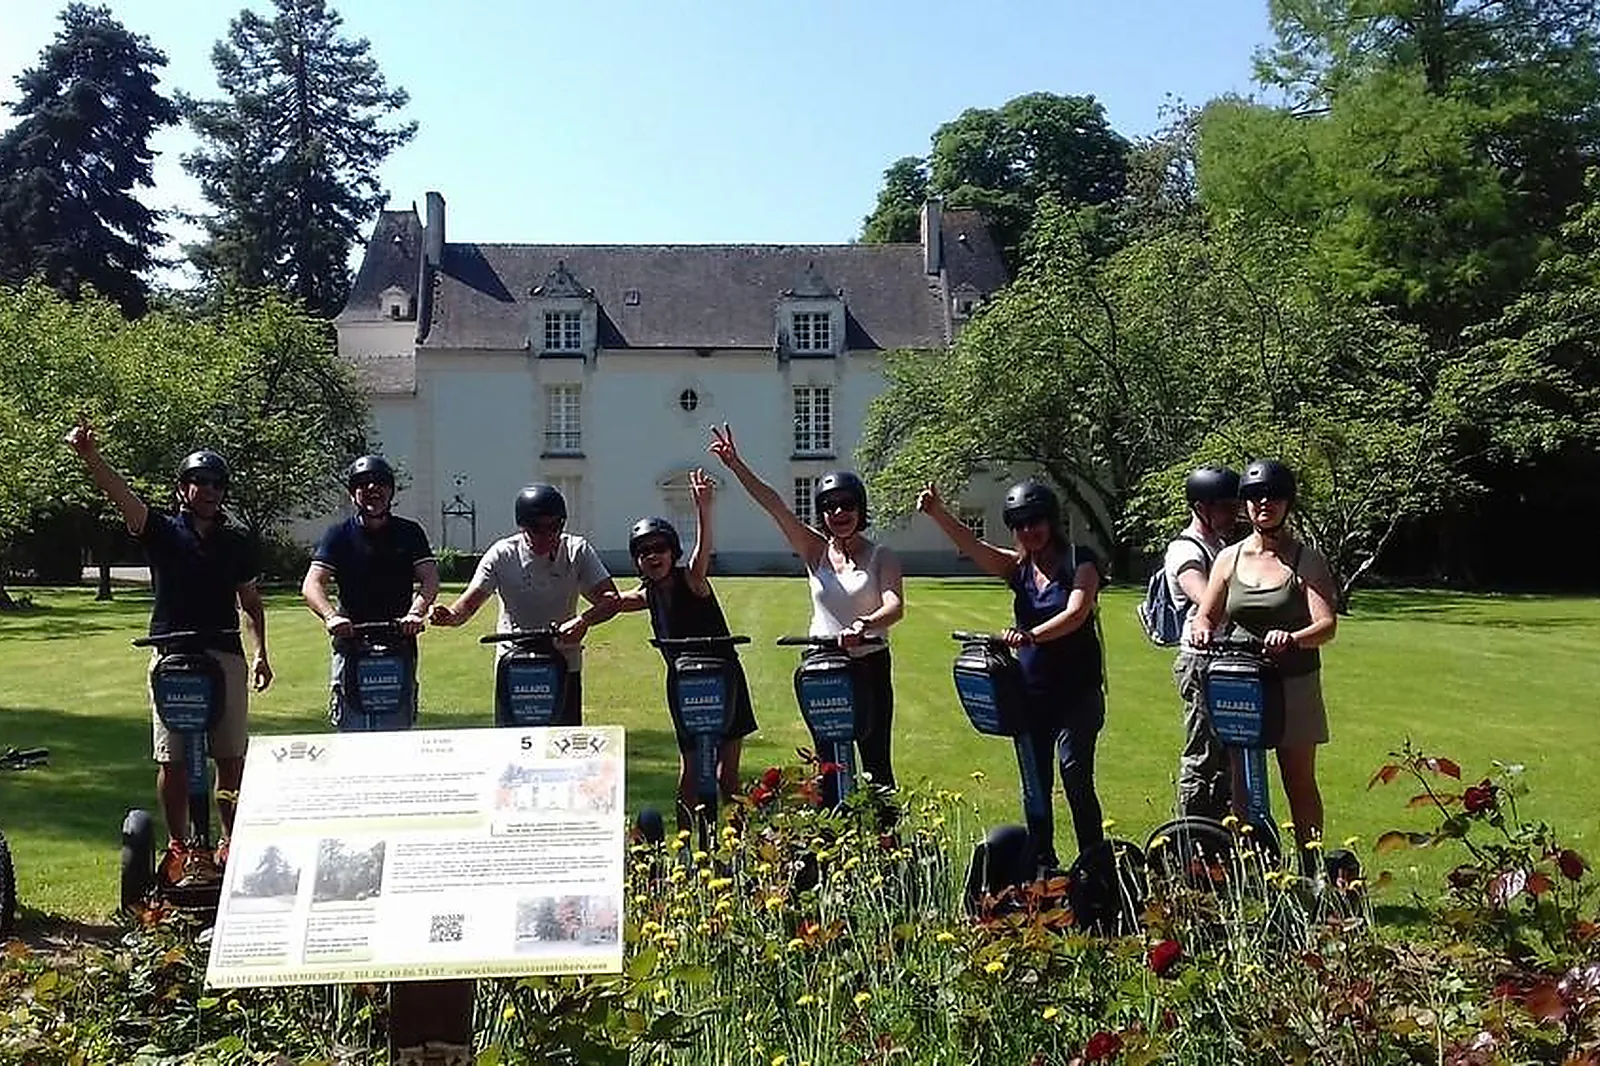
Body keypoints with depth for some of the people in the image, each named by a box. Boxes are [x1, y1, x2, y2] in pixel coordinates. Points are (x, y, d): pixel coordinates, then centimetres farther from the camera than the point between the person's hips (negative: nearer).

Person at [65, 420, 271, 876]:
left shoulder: (237, 542, 13)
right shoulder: (162, 530, 5)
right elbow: (119, 493, -12)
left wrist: (261, 652, 11)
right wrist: (90, 455, -29)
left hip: (225, 654, 2)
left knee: (231, 758, 3)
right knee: (172, 760, 0)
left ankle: (231, 844, 16)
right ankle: (179, 847, 13)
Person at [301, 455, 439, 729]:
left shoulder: (409, 532, 9)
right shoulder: (339, 535, 6)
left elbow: (430, 578, -3)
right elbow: (311, 584, -6)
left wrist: (416, 611, -23)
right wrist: (331, 616, -26)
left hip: (400, 642, 1)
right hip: (351, 642, -1)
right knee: (349, 728, -5)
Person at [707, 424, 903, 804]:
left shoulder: (881, 557, -3)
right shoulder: (815, 551, 4)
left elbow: (895, 606, -18)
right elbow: (775, 505, -6)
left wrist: (866, 624, -39)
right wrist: (736, 466, -15)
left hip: (869, 666, -3)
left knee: (876, 762, -1)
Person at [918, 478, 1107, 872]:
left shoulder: (1081, 561, -4)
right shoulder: (1018, 566, 9)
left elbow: (1076, 612, -20)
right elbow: (972, 546, -7)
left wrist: (1032, 635, -36)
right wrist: (938, 514, -24)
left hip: (1078, 689, -5)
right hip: (1031, 691, 5)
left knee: (1074, 769, -14)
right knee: (1034, 780, 9)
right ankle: (1042, 865, 20)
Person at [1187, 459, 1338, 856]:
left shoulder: (1306, 560, -3)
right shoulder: (1229, 559, 7)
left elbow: (1326, 625, -13)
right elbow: (1206, 617, 8)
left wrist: (1292, 638, -34)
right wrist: (1201, 629, -16)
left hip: (1294, 685, -3)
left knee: (1300, 785, 7)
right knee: (1240, 786, 6)